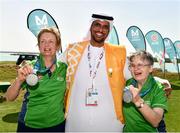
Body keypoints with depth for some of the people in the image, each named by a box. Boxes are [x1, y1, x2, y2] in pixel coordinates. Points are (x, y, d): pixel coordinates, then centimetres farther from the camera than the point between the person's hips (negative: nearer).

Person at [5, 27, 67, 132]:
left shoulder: (64, 68, -5)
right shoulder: (29, 68, -9)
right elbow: (10, 98, -12)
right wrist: (19, 80, -27)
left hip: (57, 124, 1)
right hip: (28, 125, -1)